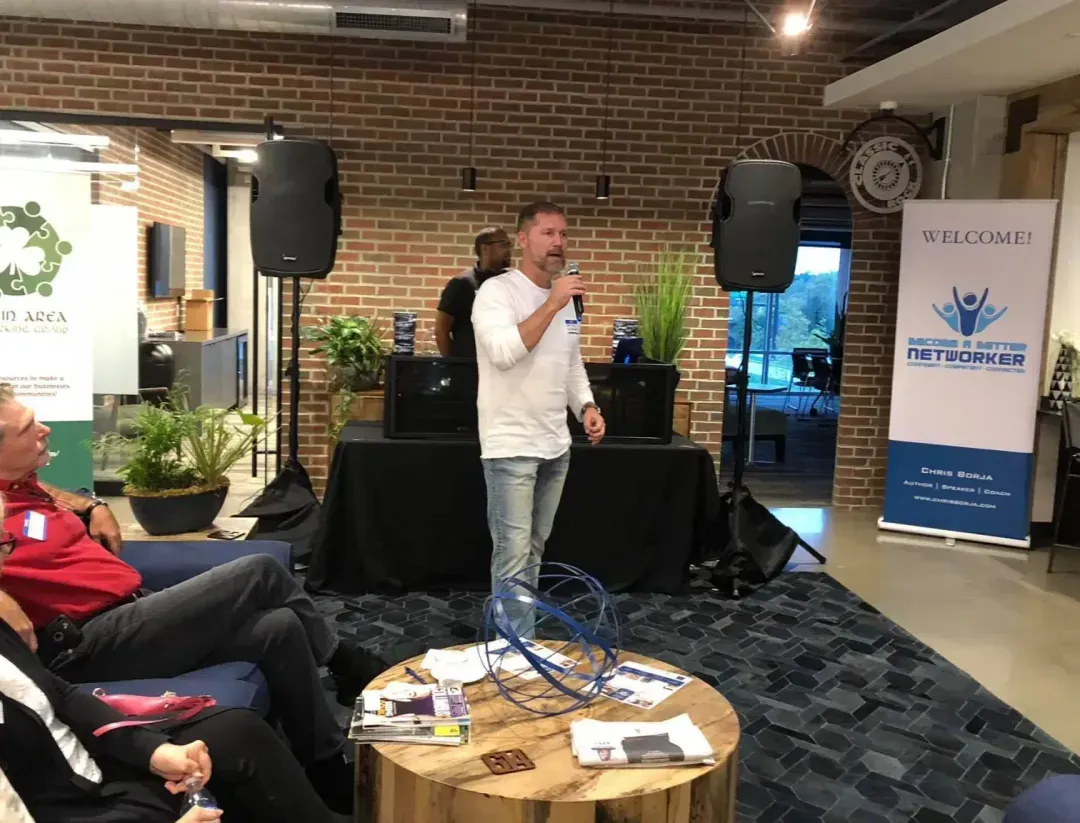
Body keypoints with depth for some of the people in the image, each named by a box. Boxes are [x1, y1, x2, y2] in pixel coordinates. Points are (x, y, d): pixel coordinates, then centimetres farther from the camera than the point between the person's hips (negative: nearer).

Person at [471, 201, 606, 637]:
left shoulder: (565, 298, 12)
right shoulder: (497, 291, -11)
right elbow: (504, 353, -27)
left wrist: (587, 408, 5)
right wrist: (552, 304, -25)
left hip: (556, 445, 8)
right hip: (511, 446, -7)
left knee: (533, 550, 15)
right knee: (513, 553, -4)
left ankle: (517, 637, 27)